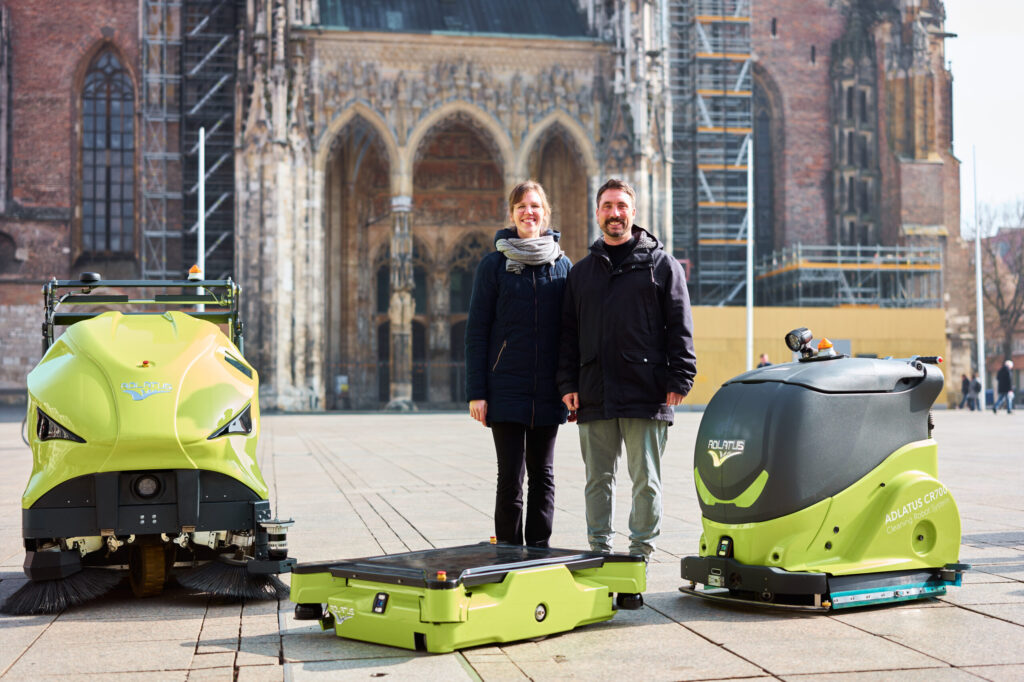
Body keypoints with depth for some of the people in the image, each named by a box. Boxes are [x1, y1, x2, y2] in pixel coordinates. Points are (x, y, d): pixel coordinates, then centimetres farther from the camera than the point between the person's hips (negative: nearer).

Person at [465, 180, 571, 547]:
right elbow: (476, 331, 0)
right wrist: (476, 392, -7)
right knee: (510, 477, -1)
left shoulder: (562, 265, 8)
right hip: (506, 390, -2)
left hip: (549, 393, 2)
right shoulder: (494, 264, 2)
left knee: (543, 476, 9)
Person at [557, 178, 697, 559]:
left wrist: (679, 381, -6)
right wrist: (568, 384, 5)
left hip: (646, 396, -3)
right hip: (595, 396, 3)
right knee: (598, 478, 8)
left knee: (646, 478, 1)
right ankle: (599, 551, 16)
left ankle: (641, 550, 10)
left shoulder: (661, 264, 6)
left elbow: (680, 327, 2)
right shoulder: (582, 272, 17)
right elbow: (569, 332, 15)